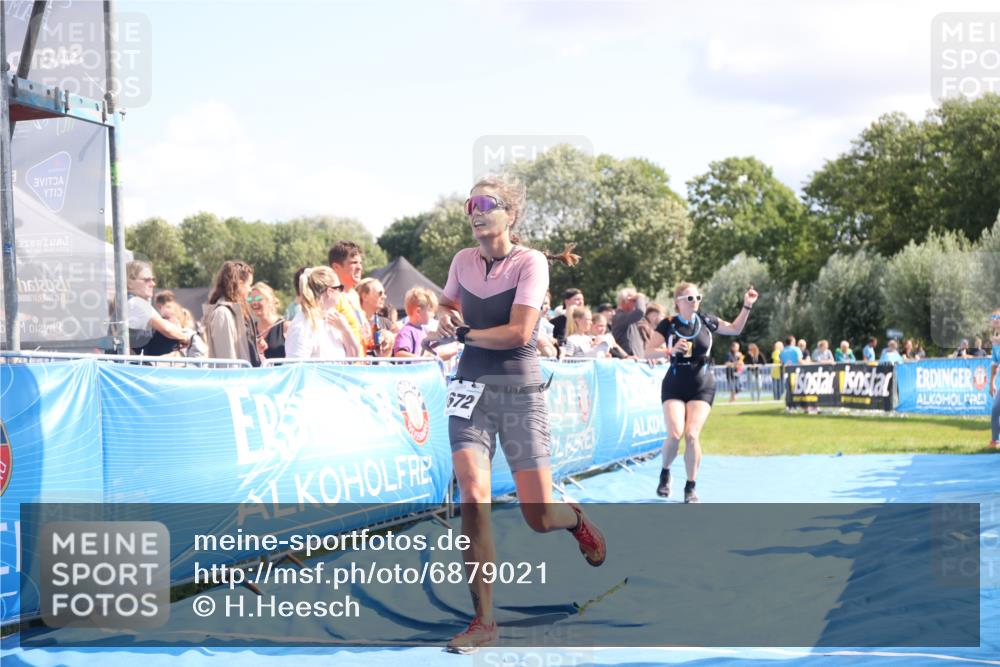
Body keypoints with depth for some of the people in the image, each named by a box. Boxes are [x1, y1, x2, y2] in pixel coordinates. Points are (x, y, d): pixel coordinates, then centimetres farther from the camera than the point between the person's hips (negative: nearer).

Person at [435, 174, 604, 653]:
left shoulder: (530, 262, -9)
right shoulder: (463, 260, 6)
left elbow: (518, 331, -19)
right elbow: (446, 305, 25)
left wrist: (464, 333, -10)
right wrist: (445, 316, 3)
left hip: (520, 392, -3)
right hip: (471, 389, 3)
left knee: (539, 516, -3)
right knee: (473, 496, -15)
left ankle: (576, 520, 38)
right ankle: (483, 621, -6)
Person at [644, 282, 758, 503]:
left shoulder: (706, 321, 4)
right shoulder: (668, 325, -2)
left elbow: (735, 329, 17)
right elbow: (648, 352, -8)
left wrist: (747, 306, 7)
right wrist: (671, 350, -23)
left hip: (702, 387, 1)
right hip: (674, 385, -1)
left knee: (692, 434, -13)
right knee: (675, 434, -16)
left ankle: (690, 487, 1)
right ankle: (665, 473, 13)